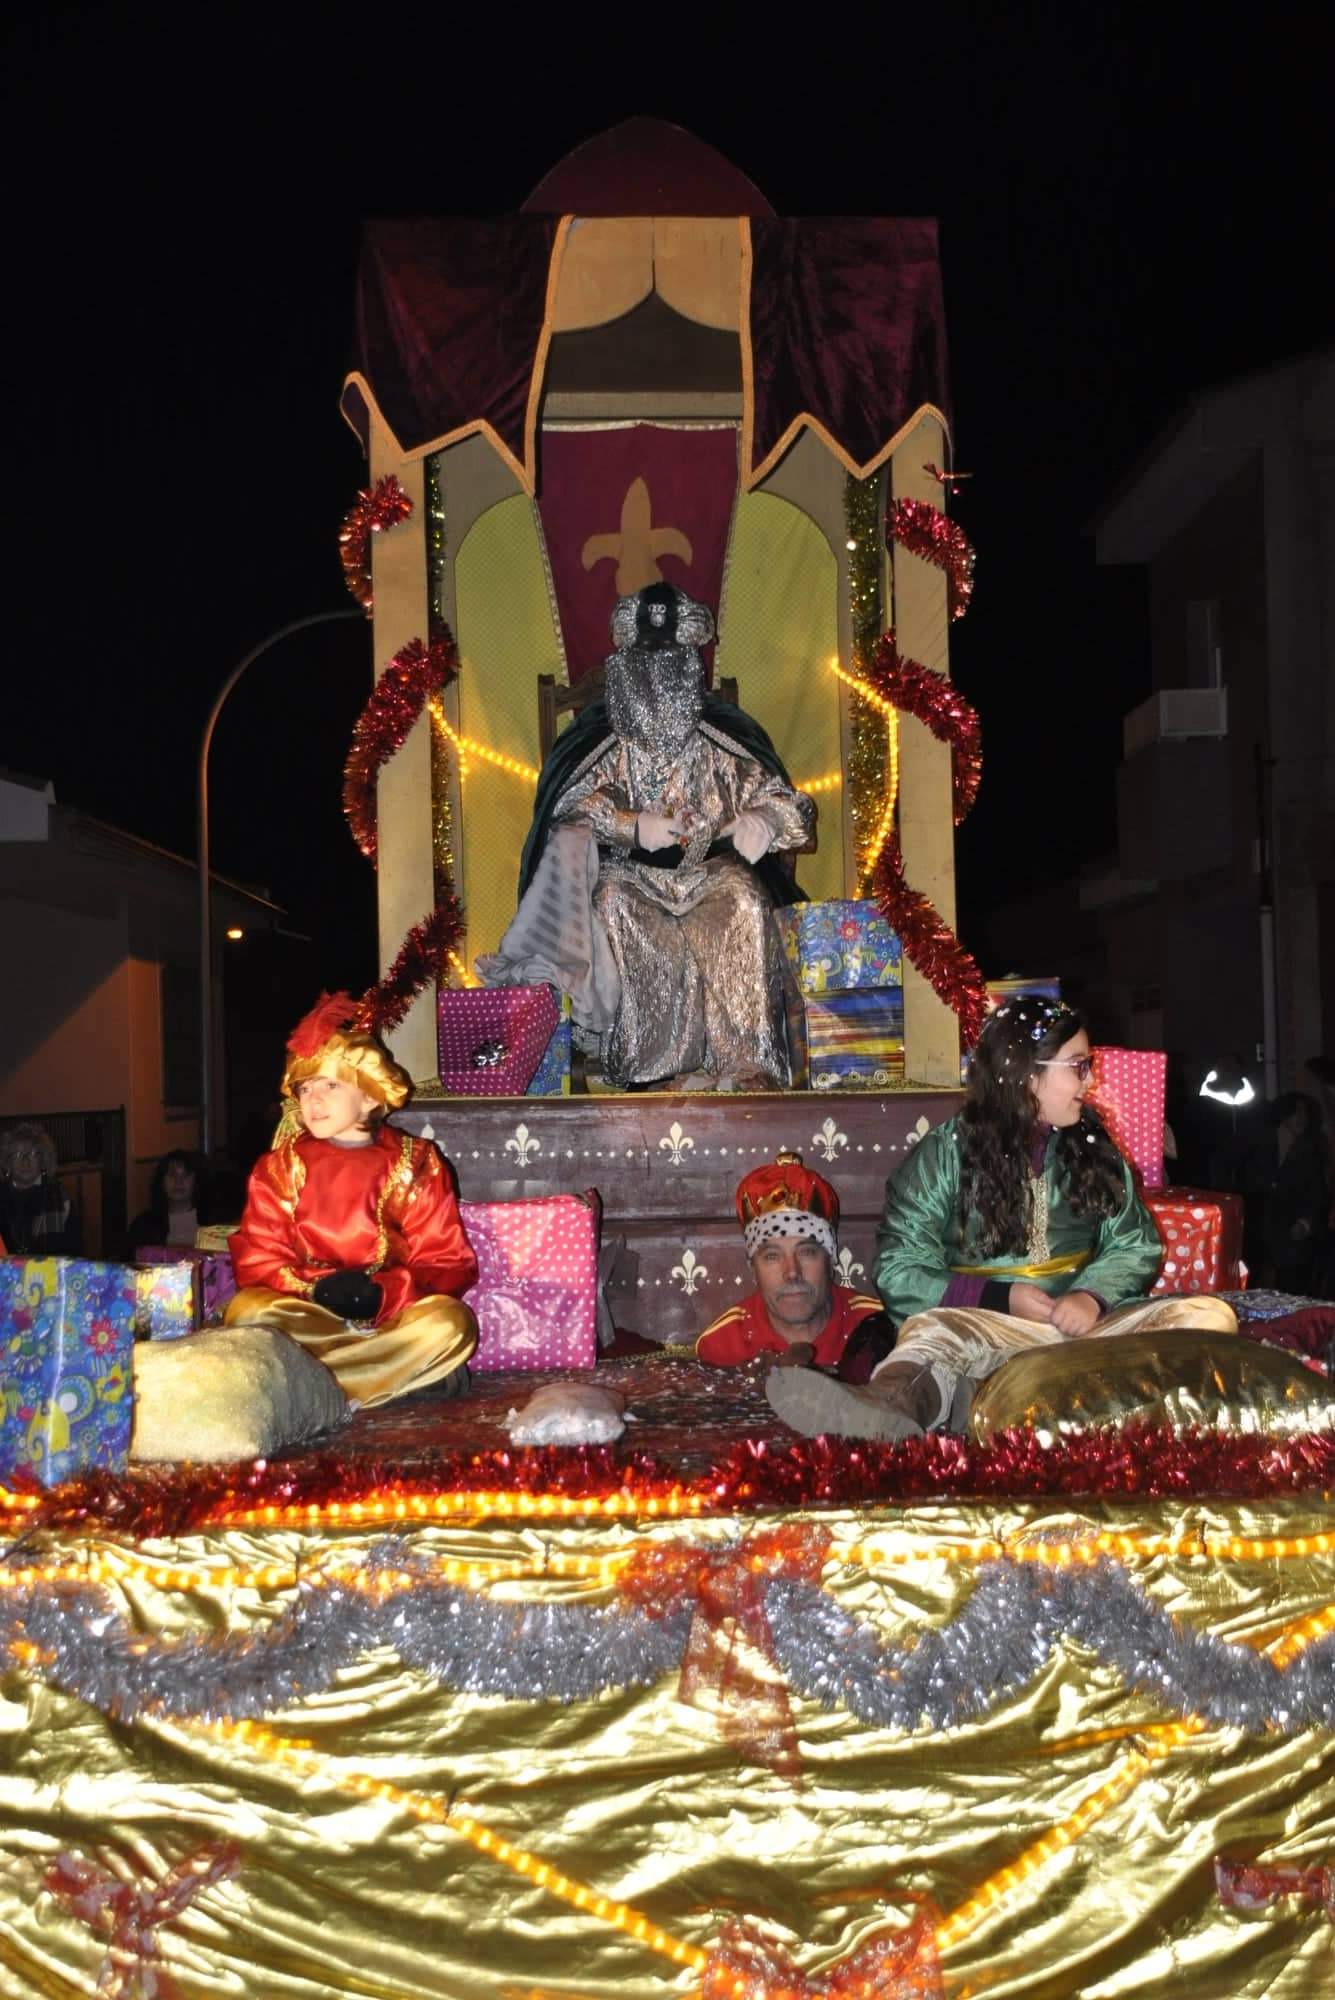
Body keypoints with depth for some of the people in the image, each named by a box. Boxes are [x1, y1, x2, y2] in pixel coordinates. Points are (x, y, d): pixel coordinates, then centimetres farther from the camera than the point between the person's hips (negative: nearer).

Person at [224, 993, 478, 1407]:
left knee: (450, 1322, -33)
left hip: (391, 1312, -1)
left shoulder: (413, 1164, 2)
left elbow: (449, 1263, -2)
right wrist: (313, 1291, -20)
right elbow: (256, 1260, 1)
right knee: (247, 1312, -31)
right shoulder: (279, 1168, 7)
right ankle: (407, 1368, -24)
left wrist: (381, 1294, -21)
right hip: (305, 1312, 1)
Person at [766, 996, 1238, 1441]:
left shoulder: (1093, 1147, 15)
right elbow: (898, 1272, -1)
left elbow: (1134, 1245, 14)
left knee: (1212, 1314, -24)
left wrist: (1093, 1295, -9)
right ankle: (888, 1406, -74)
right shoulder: (944, 1155, 3)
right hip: (987, 1325, -3)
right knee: (933, 1329, -35)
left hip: (1091, 1324, 3)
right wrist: (999, 1299, -14)